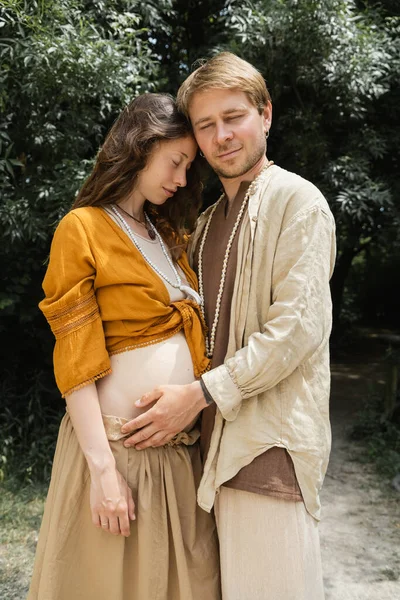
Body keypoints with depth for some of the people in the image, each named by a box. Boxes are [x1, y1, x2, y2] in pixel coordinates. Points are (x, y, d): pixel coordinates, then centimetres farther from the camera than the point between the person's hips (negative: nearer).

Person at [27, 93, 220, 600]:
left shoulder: (168, 234, 14)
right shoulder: (82, 229, -8)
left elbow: (191, 335, 11)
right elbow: (76, 366, -13)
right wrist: (103, 468, -16)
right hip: (118, 439, -6)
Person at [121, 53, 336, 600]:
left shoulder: (297, 200, -6)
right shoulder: (209, 222, 19)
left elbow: (297, 326, -16)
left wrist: (200, 394, -17)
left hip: (271, 441, -7)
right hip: (218, 437, 7)